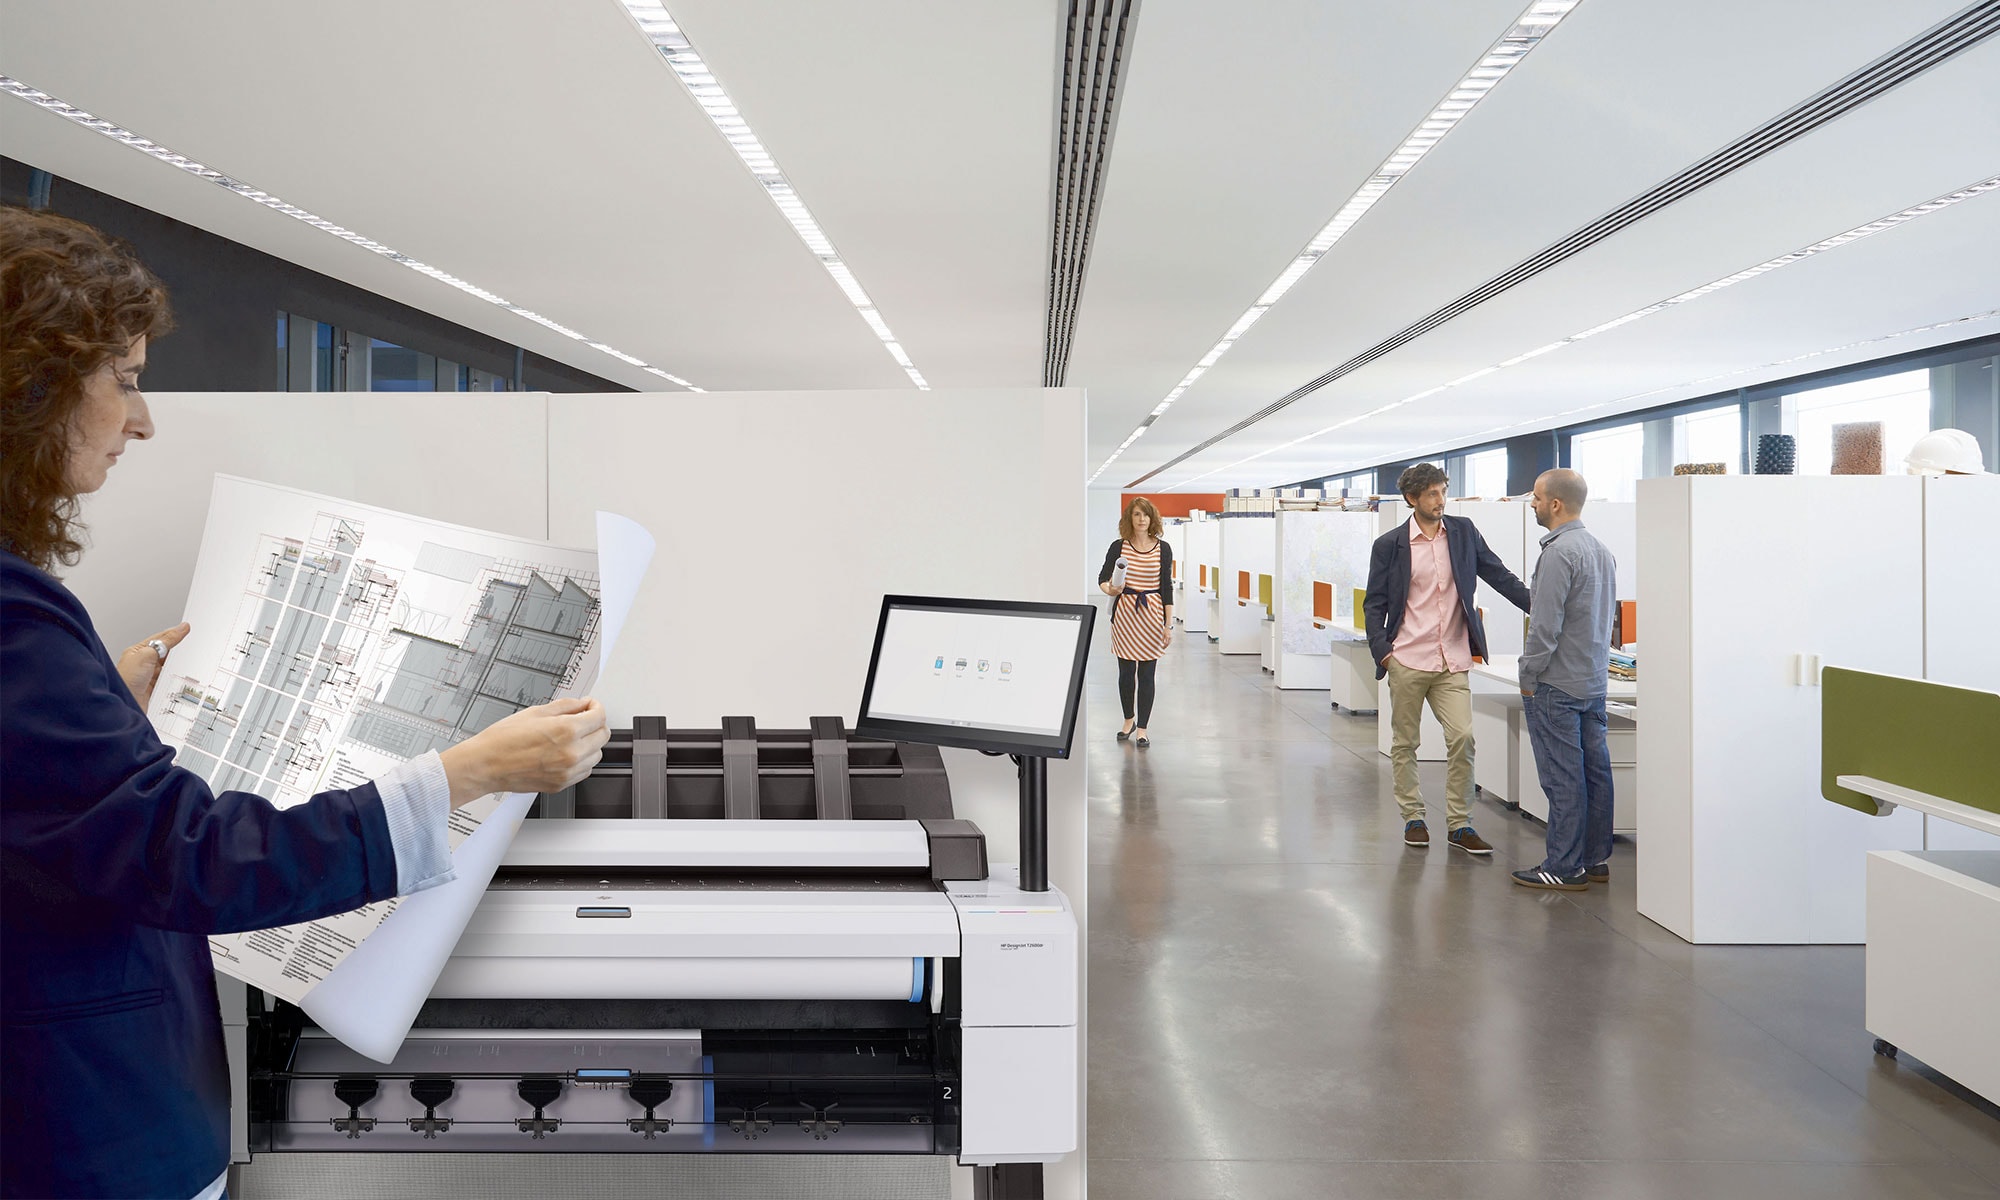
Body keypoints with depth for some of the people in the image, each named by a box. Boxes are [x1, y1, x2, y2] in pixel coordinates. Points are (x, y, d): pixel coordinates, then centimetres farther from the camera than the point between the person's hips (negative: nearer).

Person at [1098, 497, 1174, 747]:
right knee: (1126, 672, 6)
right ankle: (1129, 719, 29)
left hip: (1151, 614, 0)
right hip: (1124, 613, 0)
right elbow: (1103, 578, -1)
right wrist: (1110, 590, -26)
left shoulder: (1163, 549, 1)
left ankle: (1142, 728, 12)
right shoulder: (1118, 547, 0)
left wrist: (1169, 625, -2)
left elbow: (1167, 587, 1)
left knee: (1146, 673, 2)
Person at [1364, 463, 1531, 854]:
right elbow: (1374, 604, 3)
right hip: (1407, 660, -1)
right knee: (1405, 743, 7)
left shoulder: (1463, 532, 7)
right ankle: (1413, 818, 20)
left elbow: (1500, 576, 7)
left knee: (1462, 738, -6)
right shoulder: (1389, 545, 0)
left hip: (1452, 661, 2)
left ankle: (1459, 824, 5)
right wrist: (1381, 649, -8)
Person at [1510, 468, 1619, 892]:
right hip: (1595, 681, 9)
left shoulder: (1559, 552, -18)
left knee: (1562, 778, -5)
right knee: (1595, 770, 12)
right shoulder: (1601, 550, 12)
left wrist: (1529, 676, -9)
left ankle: (1565, 868, 0)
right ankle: (1595, 859, 19)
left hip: (1558, 684, -9)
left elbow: (1545, 625, -19)